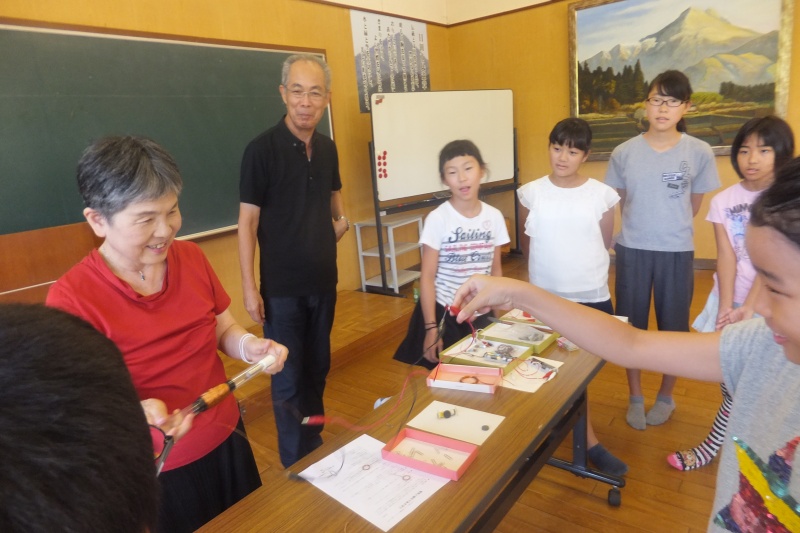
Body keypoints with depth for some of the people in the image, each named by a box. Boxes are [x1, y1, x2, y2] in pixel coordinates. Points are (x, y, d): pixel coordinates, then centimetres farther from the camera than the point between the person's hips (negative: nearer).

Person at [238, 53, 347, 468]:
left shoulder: (327, 148, 4)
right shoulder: (262, 149, -12)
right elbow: (247, 222, -12)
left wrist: (341, 220, -2)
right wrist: (249, 287, -14)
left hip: (323, 281, 6)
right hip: (281, 288, -5)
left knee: (317, 371, 18)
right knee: (288, 379, 5)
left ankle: (316, 447, 38)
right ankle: (296, 466, 23)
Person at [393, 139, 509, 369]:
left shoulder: (494, 217, -2)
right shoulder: (438, 219, -14)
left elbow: (495, 269, 7)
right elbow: (427, 277, -12)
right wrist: (431, 328, -14)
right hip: (443, 313, -3)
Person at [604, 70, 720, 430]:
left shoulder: (699, 152, -5)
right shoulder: (624, 153, -3)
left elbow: (694, 205, 7)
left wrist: (670, 226, 12)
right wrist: (641, 224, 10)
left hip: (676, 251, 0)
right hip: (632, 249, 1)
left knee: (673, 326, 12)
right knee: (631, 325, 10)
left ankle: (666, 397, 34)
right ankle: (635, 398, 29)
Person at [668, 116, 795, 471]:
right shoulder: (723, 201, 1)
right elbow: (726, 257, -5)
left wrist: (749, 308, -18)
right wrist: (726, 308, -14)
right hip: (731, 299, 2)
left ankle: (710, 449, 19)